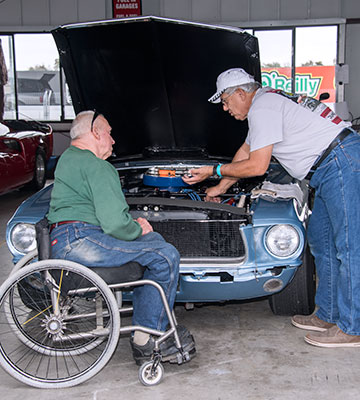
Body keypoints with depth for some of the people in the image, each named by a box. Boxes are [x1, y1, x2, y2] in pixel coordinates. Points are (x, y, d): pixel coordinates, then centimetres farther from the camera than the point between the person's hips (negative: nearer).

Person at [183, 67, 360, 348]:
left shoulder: (262, 108, -12)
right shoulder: (266, 102, 22)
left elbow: (257, 166, -15)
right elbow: (245, 151, 31)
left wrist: (214, 171, -2)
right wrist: (221, 188, 37)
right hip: (330, 168, 11)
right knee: (321, 241, 13)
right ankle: (328, 315, 21)